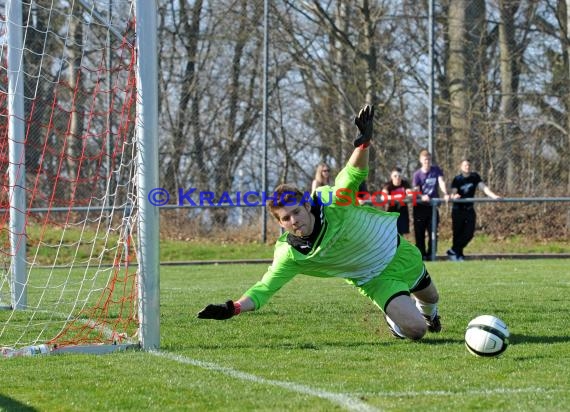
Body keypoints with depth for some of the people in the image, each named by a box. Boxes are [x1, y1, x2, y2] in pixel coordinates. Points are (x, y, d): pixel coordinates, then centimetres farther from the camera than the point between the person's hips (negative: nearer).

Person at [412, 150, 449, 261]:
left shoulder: (436, 170, 3)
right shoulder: (417, 174, -4)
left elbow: (441, 182, -8)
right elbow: (415, 190, -13)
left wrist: (445, 194, -27)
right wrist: (422, 197, -36)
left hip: (433, 205, 2)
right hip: (420, 206, -2)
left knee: (433, 231, 0)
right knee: (420, 232, -2)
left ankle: (430, 254, 5)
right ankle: (421, 254, 3)